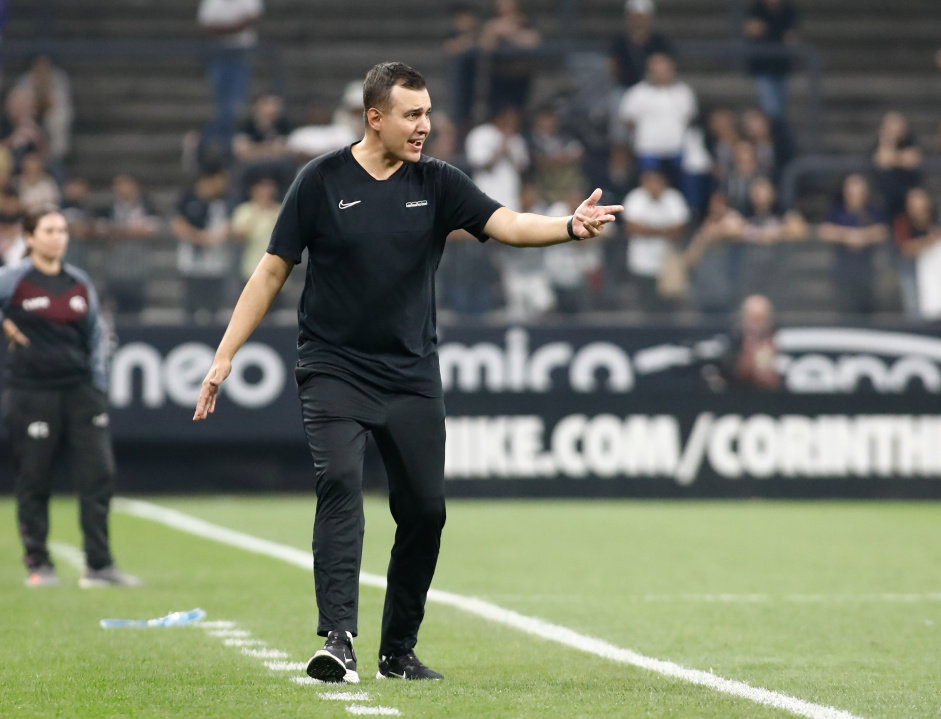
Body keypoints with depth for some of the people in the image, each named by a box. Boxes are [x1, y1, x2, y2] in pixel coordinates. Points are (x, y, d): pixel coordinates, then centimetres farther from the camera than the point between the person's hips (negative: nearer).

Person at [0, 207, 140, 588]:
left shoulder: (79, 283, 11)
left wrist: (98, 385, 12)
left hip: (79, 389, 4)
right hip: (31, 394, -4)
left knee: (99, 474, -4)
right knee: (33, 482, 1)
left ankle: (99, 565, -1)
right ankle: (38, 564, 12)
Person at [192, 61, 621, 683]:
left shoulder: (437, 184, 4)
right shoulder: (322, 181, -2)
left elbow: (506, 224, -9)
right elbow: (273, 270, 3)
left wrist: (570, 227, -29)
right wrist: (225, 355, 0)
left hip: (412, 375, 3)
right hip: (333, 369, -3)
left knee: (425, 510, 1)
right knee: (340, 481, -23)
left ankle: (398, 650, 16)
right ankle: (338, 638, -29)